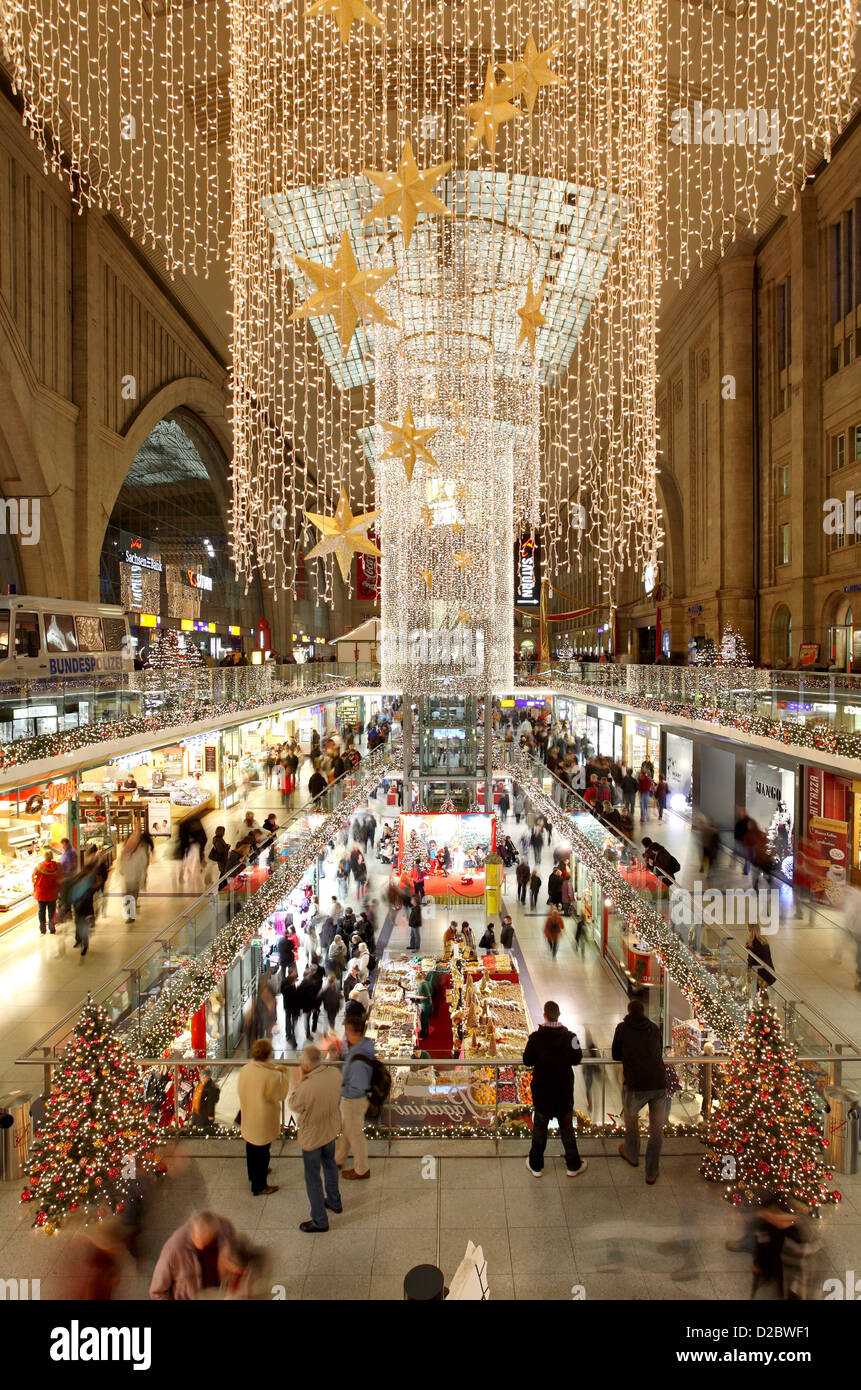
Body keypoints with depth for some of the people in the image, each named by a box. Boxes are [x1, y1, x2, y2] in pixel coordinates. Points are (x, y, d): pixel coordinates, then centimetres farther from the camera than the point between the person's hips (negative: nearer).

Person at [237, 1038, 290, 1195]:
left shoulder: (244, 1070, -9)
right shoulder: (271, 1076, -31)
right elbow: (280, 1095, -16)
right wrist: (283, 1075, -8)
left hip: (248, 1118, 7)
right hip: (263, 1121, -7)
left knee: (251, 1147, 27)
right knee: (262, 1152, 10)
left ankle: (253, 1174, 49)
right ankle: (259, 1187, 24)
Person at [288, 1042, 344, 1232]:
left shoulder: (306, 1088, -38)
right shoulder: (335, 1073, -20)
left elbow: (293, 1105, -17)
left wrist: (300, 1080, -13)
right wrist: (307, 1079, -3)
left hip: (312, 1136, -6)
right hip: (332, 1129, 6)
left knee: (313, 1179, 15)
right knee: (330, 1165, 30)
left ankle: (320, 1221, 32)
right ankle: (334, 1202, 51)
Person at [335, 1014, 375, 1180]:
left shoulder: (358, 1061, -38)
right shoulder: (364, 1044, -10)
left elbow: (356, 1090, -31)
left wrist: (338, 1089, -20)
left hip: (354, 1101, -9)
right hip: (349, 1099, 9)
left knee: (355, 1135, 14)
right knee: (345, 1130, 28)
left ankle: (362, 1170, 34)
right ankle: (338, 1160, 49)